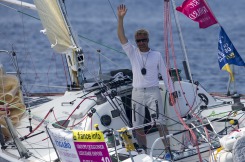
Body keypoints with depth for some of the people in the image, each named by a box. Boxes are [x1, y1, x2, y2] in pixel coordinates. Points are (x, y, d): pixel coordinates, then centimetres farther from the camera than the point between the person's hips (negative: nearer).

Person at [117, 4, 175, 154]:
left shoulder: (157, 55, 3)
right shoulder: (132, 53, 6)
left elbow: (165, 74, 7)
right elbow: (122, 38, -6)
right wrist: (120, 19, -17)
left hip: (153, 92, -2)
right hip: (137, 93, 2)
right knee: (138, 126, 4)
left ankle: (168, 148, -5)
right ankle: (144, 151, 13)